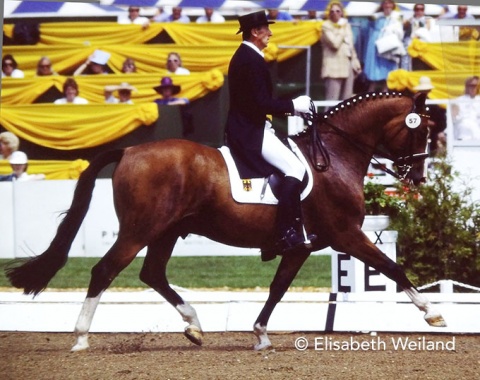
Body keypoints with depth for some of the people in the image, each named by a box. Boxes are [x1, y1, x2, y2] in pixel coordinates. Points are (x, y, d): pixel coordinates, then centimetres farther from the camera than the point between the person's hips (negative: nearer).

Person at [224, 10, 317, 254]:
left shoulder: (242, 56, 16)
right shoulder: (253, 60, -17)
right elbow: (262, 103, -22)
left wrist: (289, 108, 13)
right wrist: (293, 106, -11)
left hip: (244, 128, 11)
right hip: (250, 132, -11)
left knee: (291, 167, 17)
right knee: (295, 168, -16)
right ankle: (286, 234, -21)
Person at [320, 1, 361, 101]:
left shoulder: (347, 25, 16)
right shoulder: (326, 26, -4)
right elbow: (335, 43, -16)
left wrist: (355, 61, 15)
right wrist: (341, 29, -6)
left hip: (348, 65, 7)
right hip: (334, 67, -7)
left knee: (347, 100, 5)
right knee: (332, 99, -13)